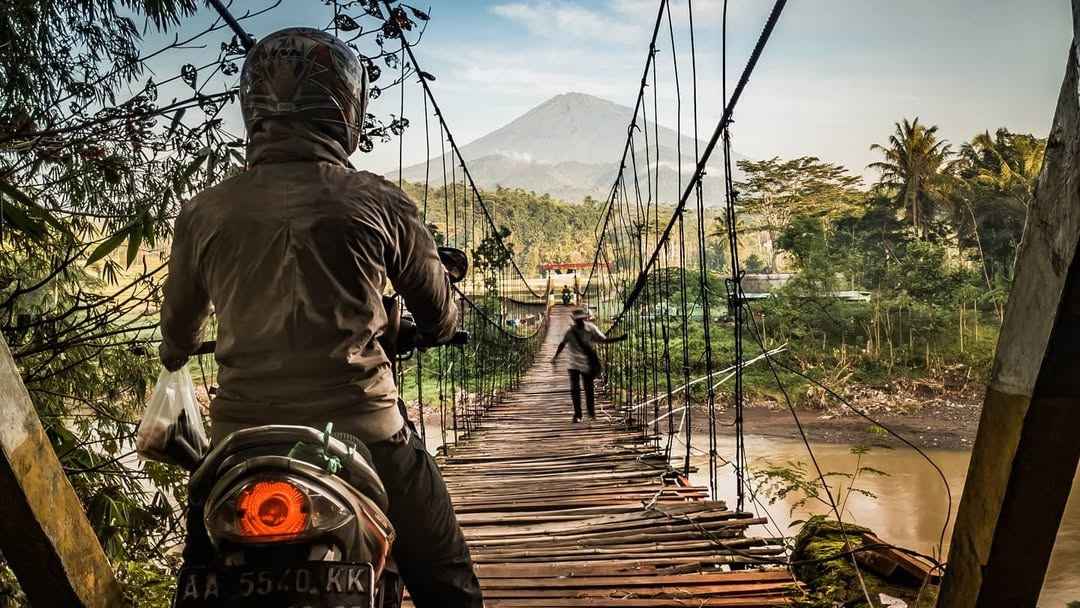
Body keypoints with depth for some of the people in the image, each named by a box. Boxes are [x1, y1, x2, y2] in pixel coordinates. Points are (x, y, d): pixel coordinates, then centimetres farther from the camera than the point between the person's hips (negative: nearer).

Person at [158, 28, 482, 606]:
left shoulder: (203, 212, 1)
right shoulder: (381, 202, -4)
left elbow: (177, 326, 18)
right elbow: (440, 318, 8)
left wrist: (173, 357, 42)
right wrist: (430, 329, 33)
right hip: (363, 437, -1)